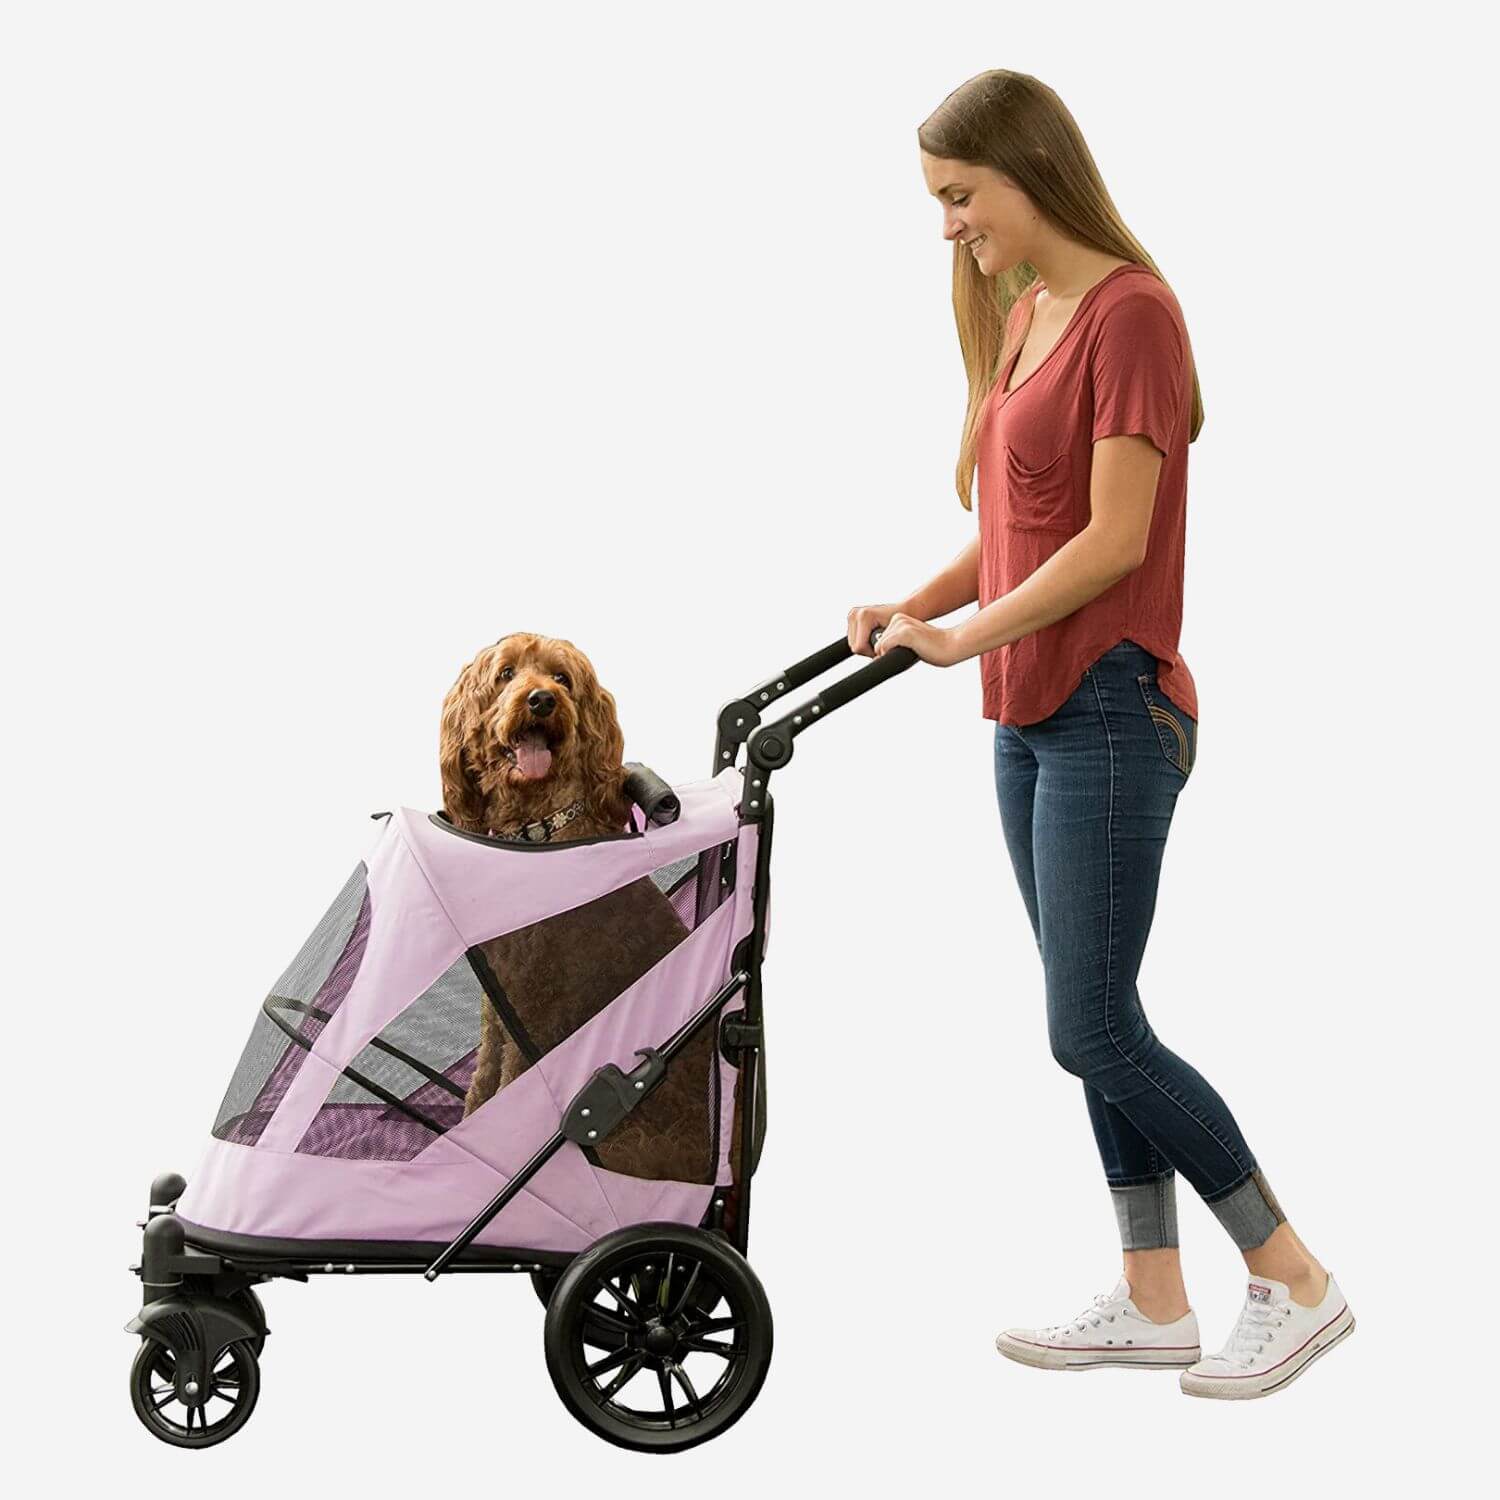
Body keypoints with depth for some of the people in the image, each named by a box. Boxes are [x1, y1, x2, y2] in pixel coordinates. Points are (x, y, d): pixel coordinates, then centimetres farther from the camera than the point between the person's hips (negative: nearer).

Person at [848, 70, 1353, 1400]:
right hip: (1031, 716, 9)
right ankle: (1153, 1302, 21)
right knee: (1096, 1027, 12)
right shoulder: (1023, 315, 13)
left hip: (1108, 712, -9)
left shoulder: (1129, 310, -14)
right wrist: (916, 603, 1)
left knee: (1096, 1033, -7)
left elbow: (1114, 540, -19)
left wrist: (970, 634, -15)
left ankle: (1297, 1283, 6)